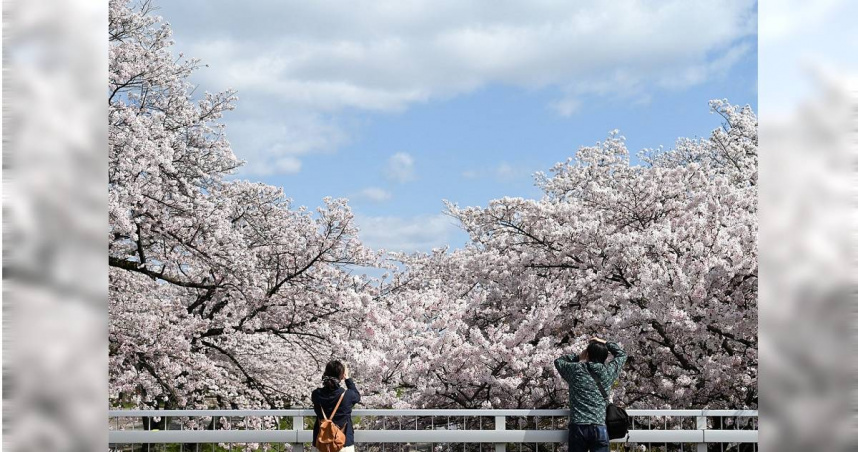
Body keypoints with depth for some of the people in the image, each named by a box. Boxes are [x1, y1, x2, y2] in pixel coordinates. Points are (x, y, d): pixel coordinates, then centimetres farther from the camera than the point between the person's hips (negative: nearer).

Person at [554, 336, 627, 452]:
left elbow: (558, 361, 27)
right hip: (600, 428, 0)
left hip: (577, 427, 0)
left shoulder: (575, 369, 6)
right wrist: (605, 343, 31)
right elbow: (621, 354, 27)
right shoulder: (608, 371, 8)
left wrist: (578, 358, 27)